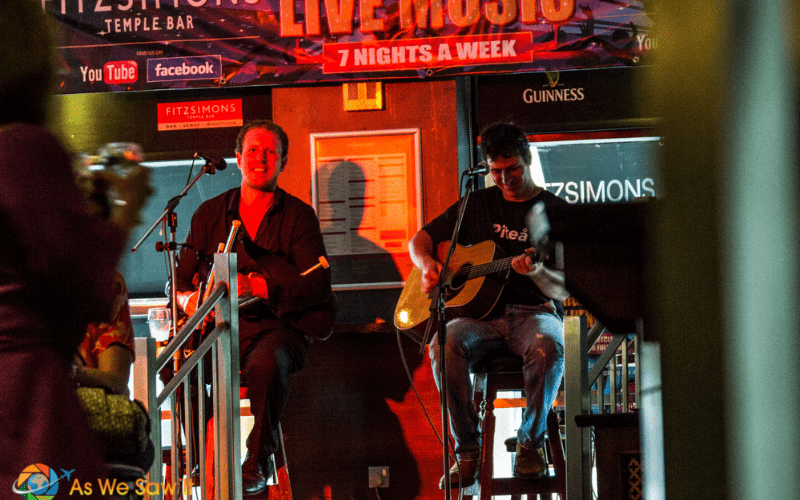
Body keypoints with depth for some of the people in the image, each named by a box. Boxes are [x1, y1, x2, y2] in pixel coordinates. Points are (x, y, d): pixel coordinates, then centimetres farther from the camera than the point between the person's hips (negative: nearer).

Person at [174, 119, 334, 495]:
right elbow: (181, 281, 13)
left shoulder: (298, 217, 5)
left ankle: (259, 461, -16)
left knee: (267, 362, -38)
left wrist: (258, 286, -20)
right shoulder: (210, 214, 15)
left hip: (278, 327, -2)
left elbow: (318, 286, -7)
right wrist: (189, 299, -12)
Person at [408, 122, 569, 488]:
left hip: (535, 312, -2)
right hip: (481, 314, 2)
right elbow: (419, 240, 21)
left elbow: (561, 291, -3)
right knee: (446, 344, -32)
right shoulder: (478, 204, 16)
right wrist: (427, 263, -3)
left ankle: (530, 444, -19)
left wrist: (536, 271, -25)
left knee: (549, 346, -39)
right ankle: (467, 451, -24)